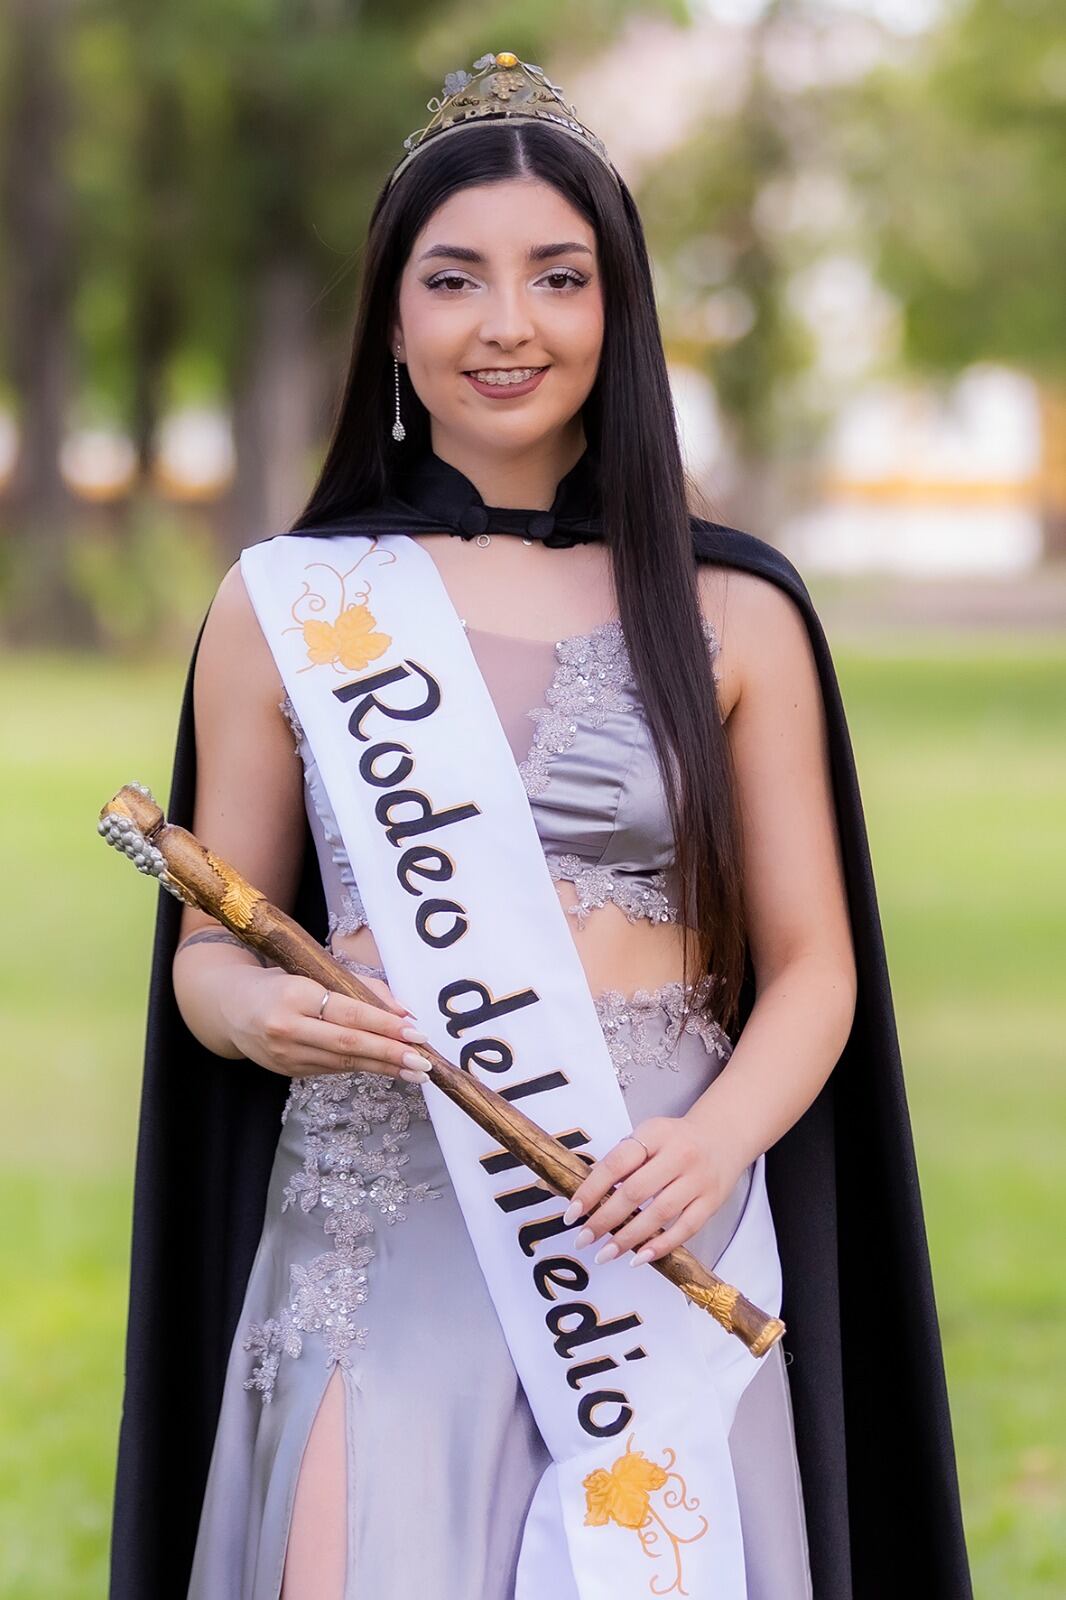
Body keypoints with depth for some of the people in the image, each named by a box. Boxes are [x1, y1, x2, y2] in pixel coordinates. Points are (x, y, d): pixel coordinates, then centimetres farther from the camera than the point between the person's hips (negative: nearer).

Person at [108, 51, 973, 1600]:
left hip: (652, 1242, 1)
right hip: (377, 1228, 0)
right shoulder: (285, 605, 7)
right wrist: (257, 1010, -12)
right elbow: (209, 947, 11)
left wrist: (720, 1134, -13)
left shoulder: (732, 617, 6)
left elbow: (813, 964, 7)